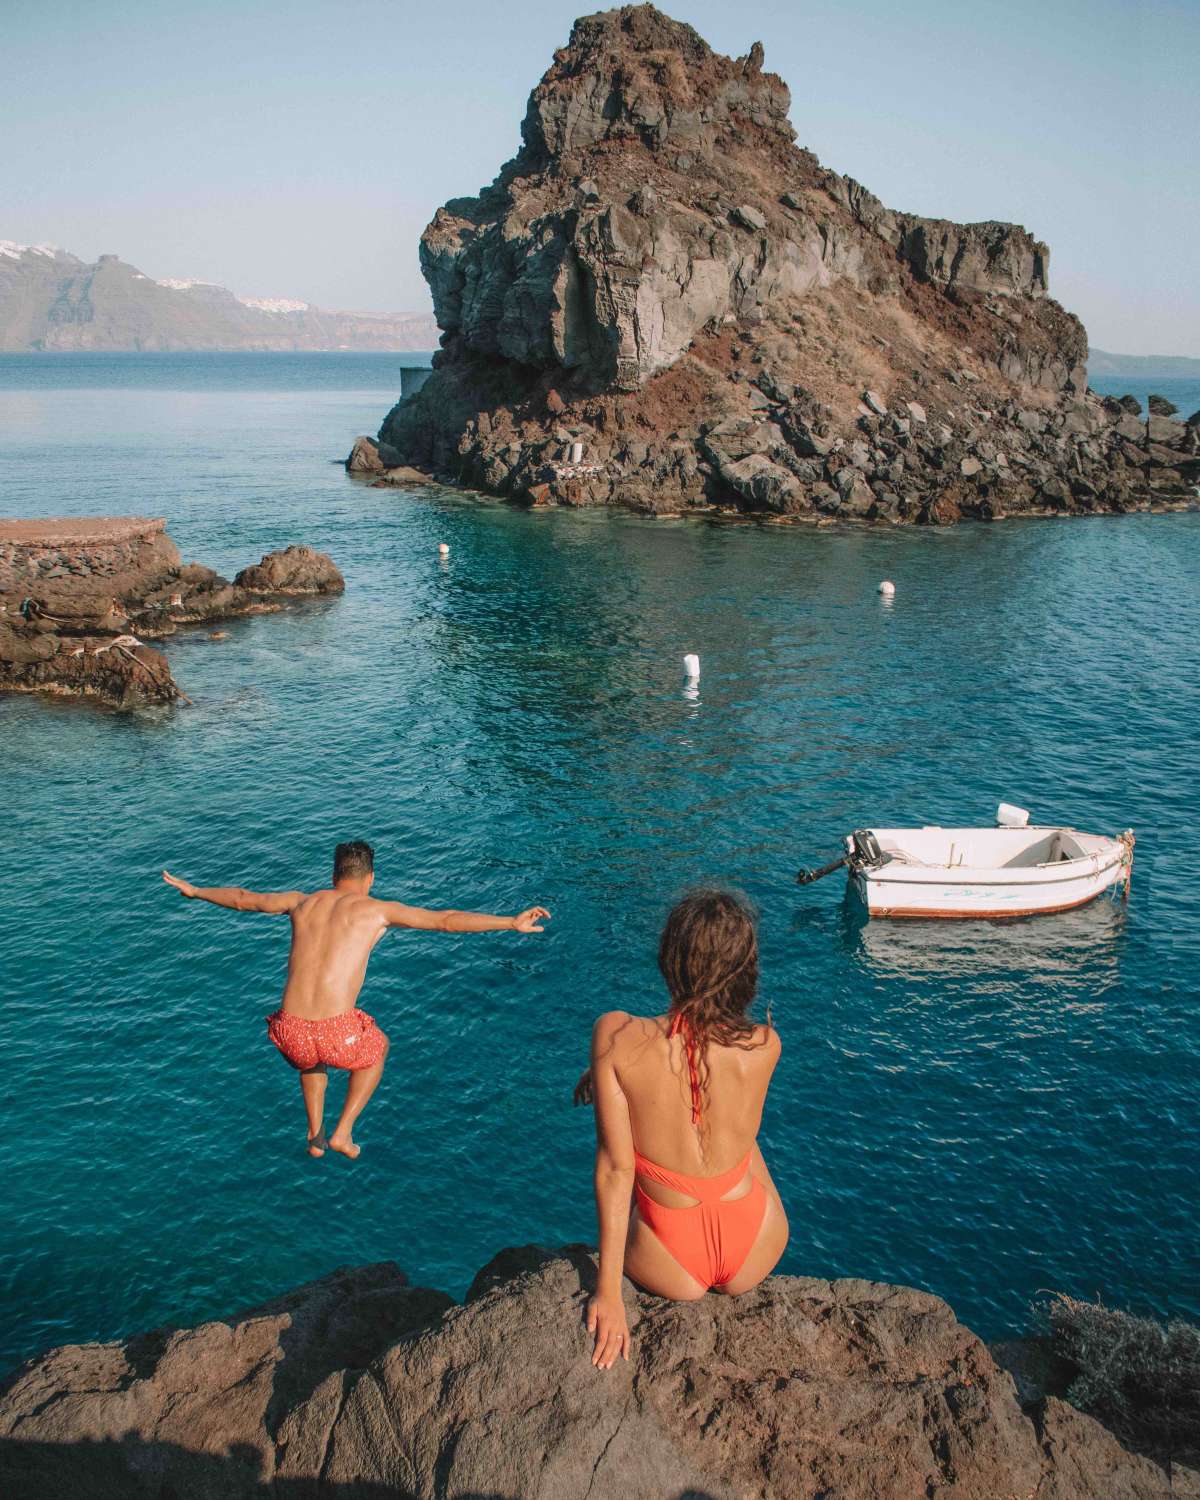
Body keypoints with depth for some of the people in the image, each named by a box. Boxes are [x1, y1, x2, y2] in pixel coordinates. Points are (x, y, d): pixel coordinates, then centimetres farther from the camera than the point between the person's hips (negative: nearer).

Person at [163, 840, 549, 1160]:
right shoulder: (377, 910, 6)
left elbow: (242, 898, 32)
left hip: (289, 1034, 4)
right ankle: (343, 1132, 25)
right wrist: (512, 923, 5)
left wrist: (194, 890, 50)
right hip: (338, 1036, -4)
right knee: (377, 1047, 33)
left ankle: (315, 1134, 34)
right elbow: (448, 921, 2)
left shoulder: (302, 901, 17)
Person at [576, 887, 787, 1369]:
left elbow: (614, 1167, -18)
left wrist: (608, 1292, -10)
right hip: (756, 1258, 1)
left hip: (671, 1271, -1)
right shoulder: (764, 1046, -18)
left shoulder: (616, 1037, -22)